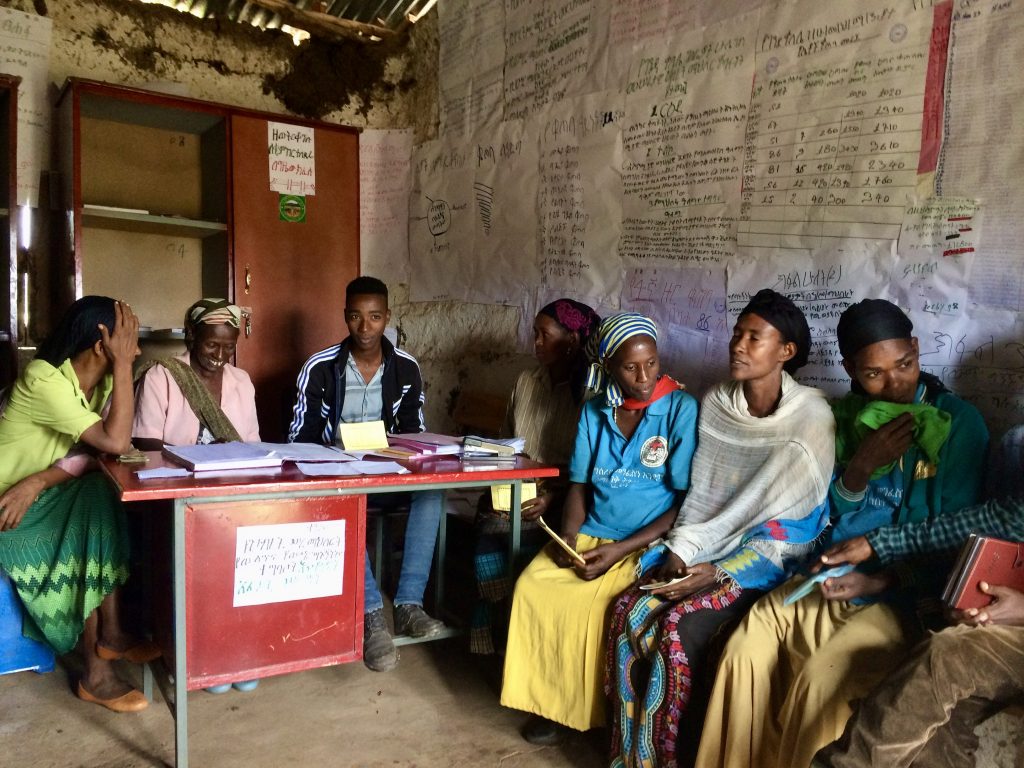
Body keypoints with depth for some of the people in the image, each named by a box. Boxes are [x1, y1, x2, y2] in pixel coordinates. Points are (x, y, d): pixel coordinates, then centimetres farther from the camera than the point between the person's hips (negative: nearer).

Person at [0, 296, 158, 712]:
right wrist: (123, 364, -33)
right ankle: (95, 673, -14)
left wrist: (38, 482, -27)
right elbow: (115, 442, -35)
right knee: (92, 518, -23)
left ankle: (110, 634, -4)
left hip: (43, 495, 7)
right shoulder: (44, 380, -27)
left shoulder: (100, 380, -3)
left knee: (105, 499, -16)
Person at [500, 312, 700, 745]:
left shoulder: (682, 410, -10)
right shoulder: (595, 410, 5)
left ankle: (593, 710, -1)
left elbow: (689, 502, -12)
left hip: (649, 544, -4)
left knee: (587, 602, -26)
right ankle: (549, 699, 1)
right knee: (532, 586, -17)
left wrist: (621, 549, -18)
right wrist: (568, 537, -10)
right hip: (590, 535, 5)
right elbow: (579, 484, 10)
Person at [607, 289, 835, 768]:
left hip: (772, 556, -5)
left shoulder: (811, 417, -13)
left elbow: (791, 526, -14)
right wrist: (679, 552, -9)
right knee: (629, 610, -16)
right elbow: (699, 495, 7)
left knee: (682, 628, -26)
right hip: (711, 545, 5)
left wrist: (720, 574, -21)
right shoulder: (715, 404, 3)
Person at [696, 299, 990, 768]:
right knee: (743, 653, -16)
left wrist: (880, 581, -17)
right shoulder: (848, 415, 7)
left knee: (817, 681, -27)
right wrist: (860, 467, -10)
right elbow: (835, 514, 11)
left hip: (908, 591, -4)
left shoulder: (959, 421, -6)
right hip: (833, 577, 4)